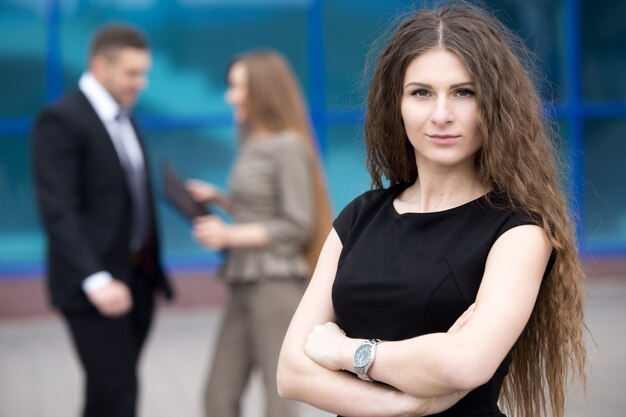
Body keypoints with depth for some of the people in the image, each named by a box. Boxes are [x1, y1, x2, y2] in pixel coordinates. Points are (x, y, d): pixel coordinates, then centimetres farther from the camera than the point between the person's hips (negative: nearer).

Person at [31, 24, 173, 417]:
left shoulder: (125, 119, 15)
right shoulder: (61, 119, -12)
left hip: (138, 277, 8)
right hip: (95, 286, -8)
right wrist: (94, 280, -29)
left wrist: (152, 267, 9)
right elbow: (59, 211, -19)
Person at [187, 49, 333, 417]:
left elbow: (297, 226, -15)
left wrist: (230, 235, -16)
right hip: (246, 284, 9)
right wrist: (219, 198, 9)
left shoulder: (289, 147, -11)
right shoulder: (255, 144, 14)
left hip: (279, 285, -9)